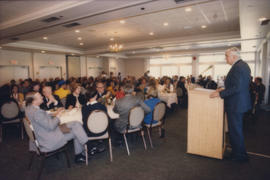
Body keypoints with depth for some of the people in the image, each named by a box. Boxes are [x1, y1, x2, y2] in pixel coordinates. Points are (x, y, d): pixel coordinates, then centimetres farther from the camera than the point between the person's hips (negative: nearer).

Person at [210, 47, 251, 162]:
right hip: (240, 102, 11)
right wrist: (224, 89, 13)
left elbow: (237, 88, -28)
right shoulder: (243, 65, 12)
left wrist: (220, 94, -22)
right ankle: (237, 151, 37)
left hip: (235, 105, -11)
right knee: (236, 129, 22)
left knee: (235, 130, 3)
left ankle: (240, 156, 18)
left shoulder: (237, 67, -22)